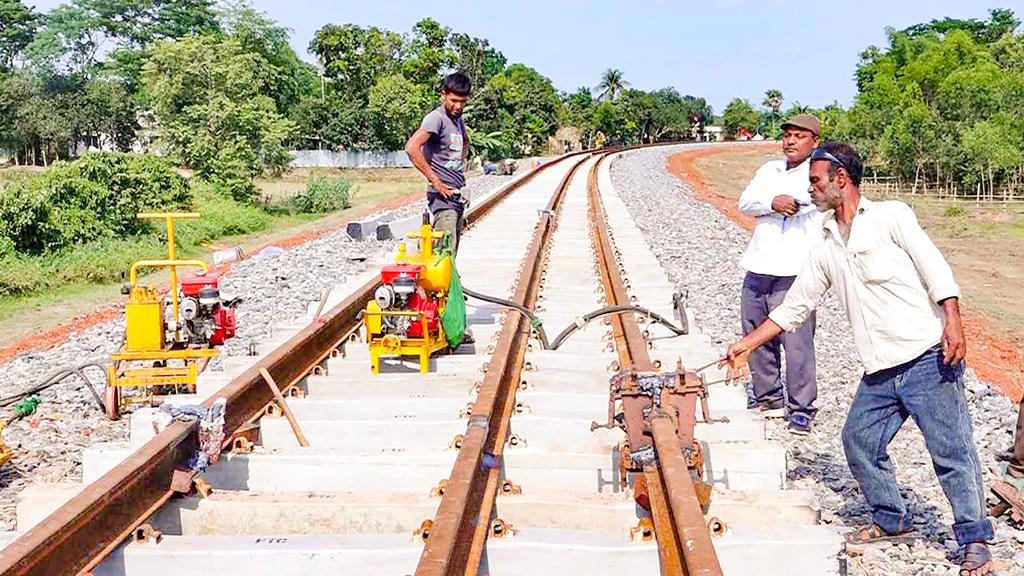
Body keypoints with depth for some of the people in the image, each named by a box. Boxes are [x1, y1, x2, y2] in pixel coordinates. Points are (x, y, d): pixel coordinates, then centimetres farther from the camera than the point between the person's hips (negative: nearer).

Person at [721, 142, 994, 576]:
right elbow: (794, 306, 21)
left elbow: (934, 267, -9)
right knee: (859, 441, 8)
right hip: (879, 373, 7)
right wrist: (746, 345, 19)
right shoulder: (827, 249, 17)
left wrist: (953, 321, -22)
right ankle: (891, 520, 27)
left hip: (927, 358, -7)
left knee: (951, 449, -5)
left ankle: (974, 541, 6)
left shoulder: (890, 217, 0)